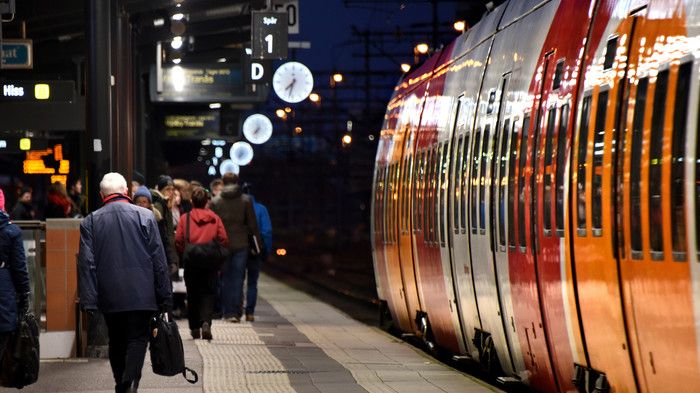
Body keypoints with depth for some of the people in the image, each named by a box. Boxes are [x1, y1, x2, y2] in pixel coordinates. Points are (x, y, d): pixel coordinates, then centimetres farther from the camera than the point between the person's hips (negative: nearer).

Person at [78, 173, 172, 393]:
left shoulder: (90, 222, 3)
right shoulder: (145, 216, 0)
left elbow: (87, 265, -2)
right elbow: (159, 261, 0)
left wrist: (89, 301, -3)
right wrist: (165, 298, 4)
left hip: (110, 297, 2)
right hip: (141, 294, -2)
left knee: (116, 342, 14)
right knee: (138, 338, -1)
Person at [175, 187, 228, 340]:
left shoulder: (185, 218, -4)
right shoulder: (215, 218, -2)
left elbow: (178, 241, -6)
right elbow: (224, 241, -3)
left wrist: (185, 253, 12)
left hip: (191, 263, 0)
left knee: (192, 295, 13)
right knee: (209, 293, 4)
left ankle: (195, 328, 16)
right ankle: (206, 322, -19)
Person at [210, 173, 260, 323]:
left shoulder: (215, 201, -1)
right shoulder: (246, 200, -1)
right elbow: (252, 224, -1)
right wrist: (257, 242, 7)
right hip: (241, 245, 0)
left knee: (225, 279, 8)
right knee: (238, 278, 4)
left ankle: (228, 312, 7)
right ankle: (236, 312, 0)